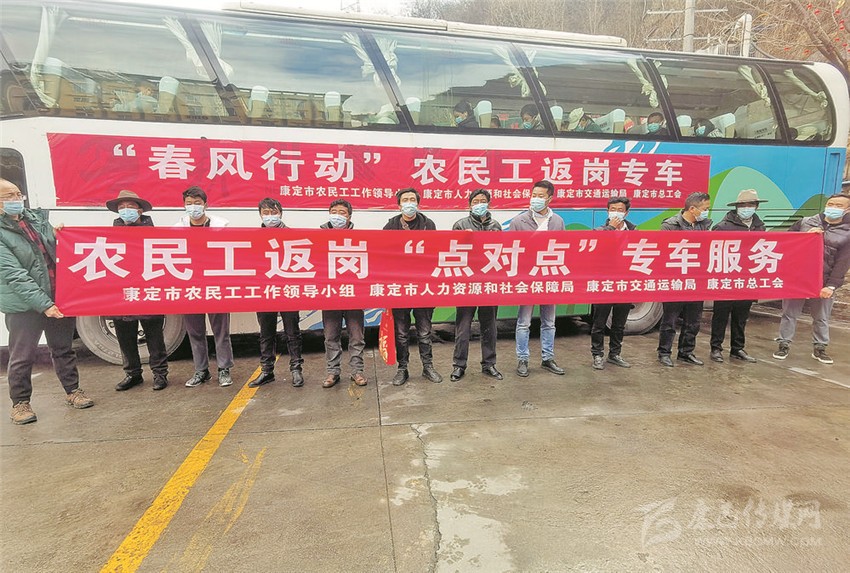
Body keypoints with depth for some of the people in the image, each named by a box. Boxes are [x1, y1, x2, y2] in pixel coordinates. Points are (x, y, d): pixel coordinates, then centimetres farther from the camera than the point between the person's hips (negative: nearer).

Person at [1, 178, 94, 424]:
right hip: (24, 304, -5)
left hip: (58, 298, 5)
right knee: (23, 356, 6)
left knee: (63, 348, 16)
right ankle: (20, 402, 23)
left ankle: (72, 390, 30)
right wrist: (43, 304, -25)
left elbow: (55, 251, 23)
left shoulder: (37, 217, 7)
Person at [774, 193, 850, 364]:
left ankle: (819, 348, 25)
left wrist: (832, 285, -11)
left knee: (821, 318, 11)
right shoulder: (805, 222, 4)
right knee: (789, 313, 5)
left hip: (823, 282, 0)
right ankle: (784, 345, 15)